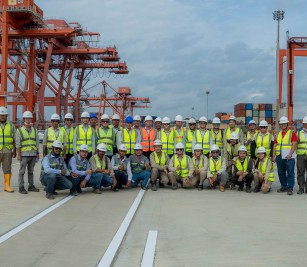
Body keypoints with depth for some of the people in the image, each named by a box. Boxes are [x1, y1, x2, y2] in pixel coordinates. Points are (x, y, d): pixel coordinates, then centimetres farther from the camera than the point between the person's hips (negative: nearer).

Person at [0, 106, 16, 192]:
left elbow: (15, 139, 7)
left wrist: (14, 150, 3)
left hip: (7, 151, 1)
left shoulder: (11, 125, 6)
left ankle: (7, 186, 7)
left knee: (7, 169, 2)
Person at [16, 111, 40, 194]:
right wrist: (18, 155, -12)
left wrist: (37, 153, 5)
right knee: (22, 171, -1)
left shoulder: (34, 130, 8)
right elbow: (18, 144, -6)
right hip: (24, 154, -4)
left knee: (31, 171, 11)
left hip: (33, 154, 4)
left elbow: (37, 143, 10)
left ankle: (31, 186, 16)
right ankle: (21, 188, 3)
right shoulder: (19, 130, -3)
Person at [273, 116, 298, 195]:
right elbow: (275, 145, 16)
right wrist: (274, 155, 5)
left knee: (290, 173, -5)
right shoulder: (278, 134, 17)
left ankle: (290, 188, -2)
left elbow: (294, 145, -8)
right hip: (279, 156, 5)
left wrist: (290, 154, -18)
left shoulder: (292, 133, 1)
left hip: (289, 157, -5)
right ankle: (284, 187, 21)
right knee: (281, 173, 10)